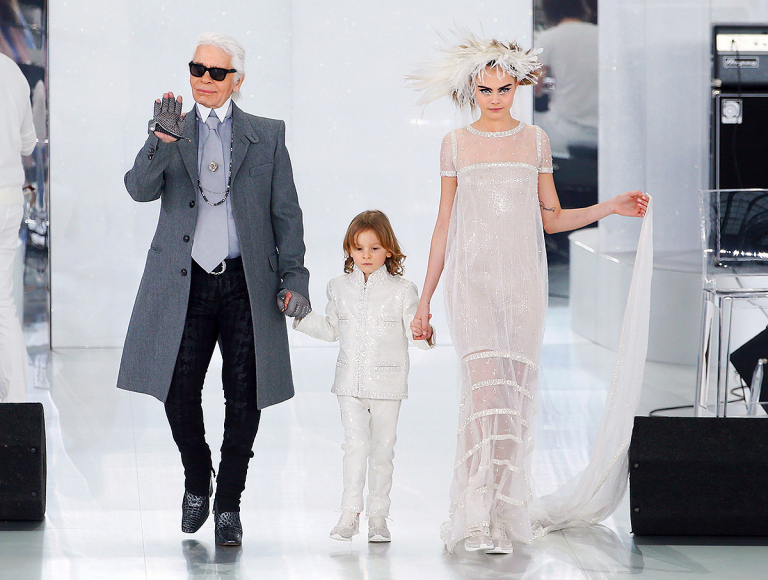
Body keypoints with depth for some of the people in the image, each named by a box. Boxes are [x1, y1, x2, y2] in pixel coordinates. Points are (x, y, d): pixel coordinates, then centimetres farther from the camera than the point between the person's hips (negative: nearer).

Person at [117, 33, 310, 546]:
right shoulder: (170, 132, 10)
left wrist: (294, 278, -1)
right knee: (178, 392, -6)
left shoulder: (267, 136, 9)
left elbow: (286, 213, 8)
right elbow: (141, 189, -6)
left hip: (246, 284, 0)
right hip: (184, 284, 0)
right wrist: (163, 141, -23)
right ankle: (197, 481, 21)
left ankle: (229, 504, 14)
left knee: (244, 397, 0)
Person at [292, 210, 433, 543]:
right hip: (350, 381, 1)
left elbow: (413, 331, -3)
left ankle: (378, 515, 13)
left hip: (387, 382, -1)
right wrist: (301, 316, 7)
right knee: (355, 444, -8)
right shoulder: (339, 289, 8)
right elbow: (331, 330, 18)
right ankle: (350, 512, -4)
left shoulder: (402, 291, -1)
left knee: (382, 448, 5)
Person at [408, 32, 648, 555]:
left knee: (515, 394, 0)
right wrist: (425, 299, 11)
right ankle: (478, 517, -22)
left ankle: (505, 512, 10)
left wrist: (610, 208, 1)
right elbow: (444, 224, 11)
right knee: (484, 384, -18)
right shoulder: (457, 144, 6)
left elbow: (551, 217, 15)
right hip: (472, 277, -2)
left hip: (523, 278, 2)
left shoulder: (535, 140, 10)